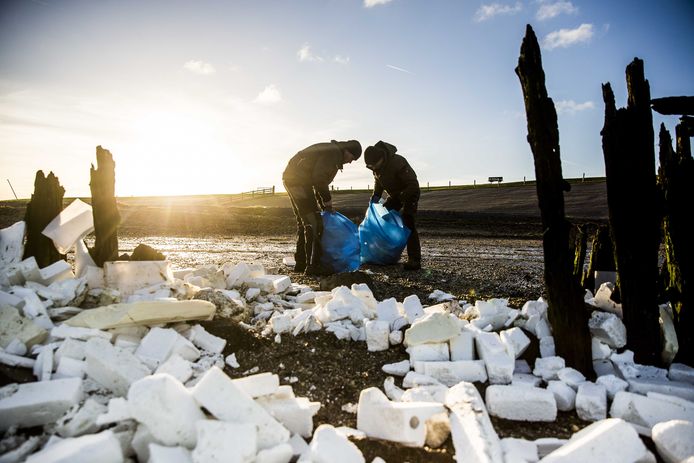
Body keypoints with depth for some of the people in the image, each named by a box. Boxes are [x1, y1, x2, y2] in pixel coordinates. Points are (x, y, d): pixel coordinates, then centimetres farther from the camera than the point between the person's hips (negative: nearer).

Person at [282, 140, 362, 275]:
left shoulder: (329, 151, 22)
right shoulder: (334, 153, -11)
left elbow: (319, 178, 25)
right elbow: (319, 178, -19)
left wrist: (323, 205, 21)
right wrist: (327, 200, -8)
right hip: (298, 180, -11)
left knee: (303, 223, 16)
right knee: (313, 223, -10)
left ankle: (300, 263, 21)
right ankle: (313, 266, -8)